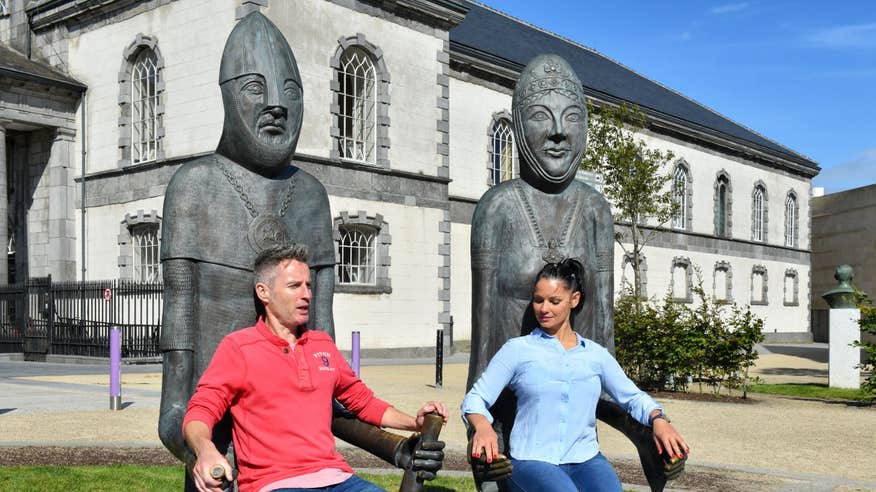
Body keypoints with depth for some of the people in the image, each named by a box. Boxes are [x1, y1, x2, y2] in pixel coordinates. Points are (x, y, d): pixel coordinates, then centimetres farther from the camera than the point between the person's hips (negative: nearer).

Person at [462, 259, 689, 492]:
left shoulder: (596, 354, 15)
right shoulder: (517, 349, 7)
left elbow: (633, 397, 19)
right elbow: (476, 398, 4)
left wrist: (658, 419, -2)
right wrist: (483, 426, -19)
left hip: (586, 459, 3)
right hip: (533, 459, -2)